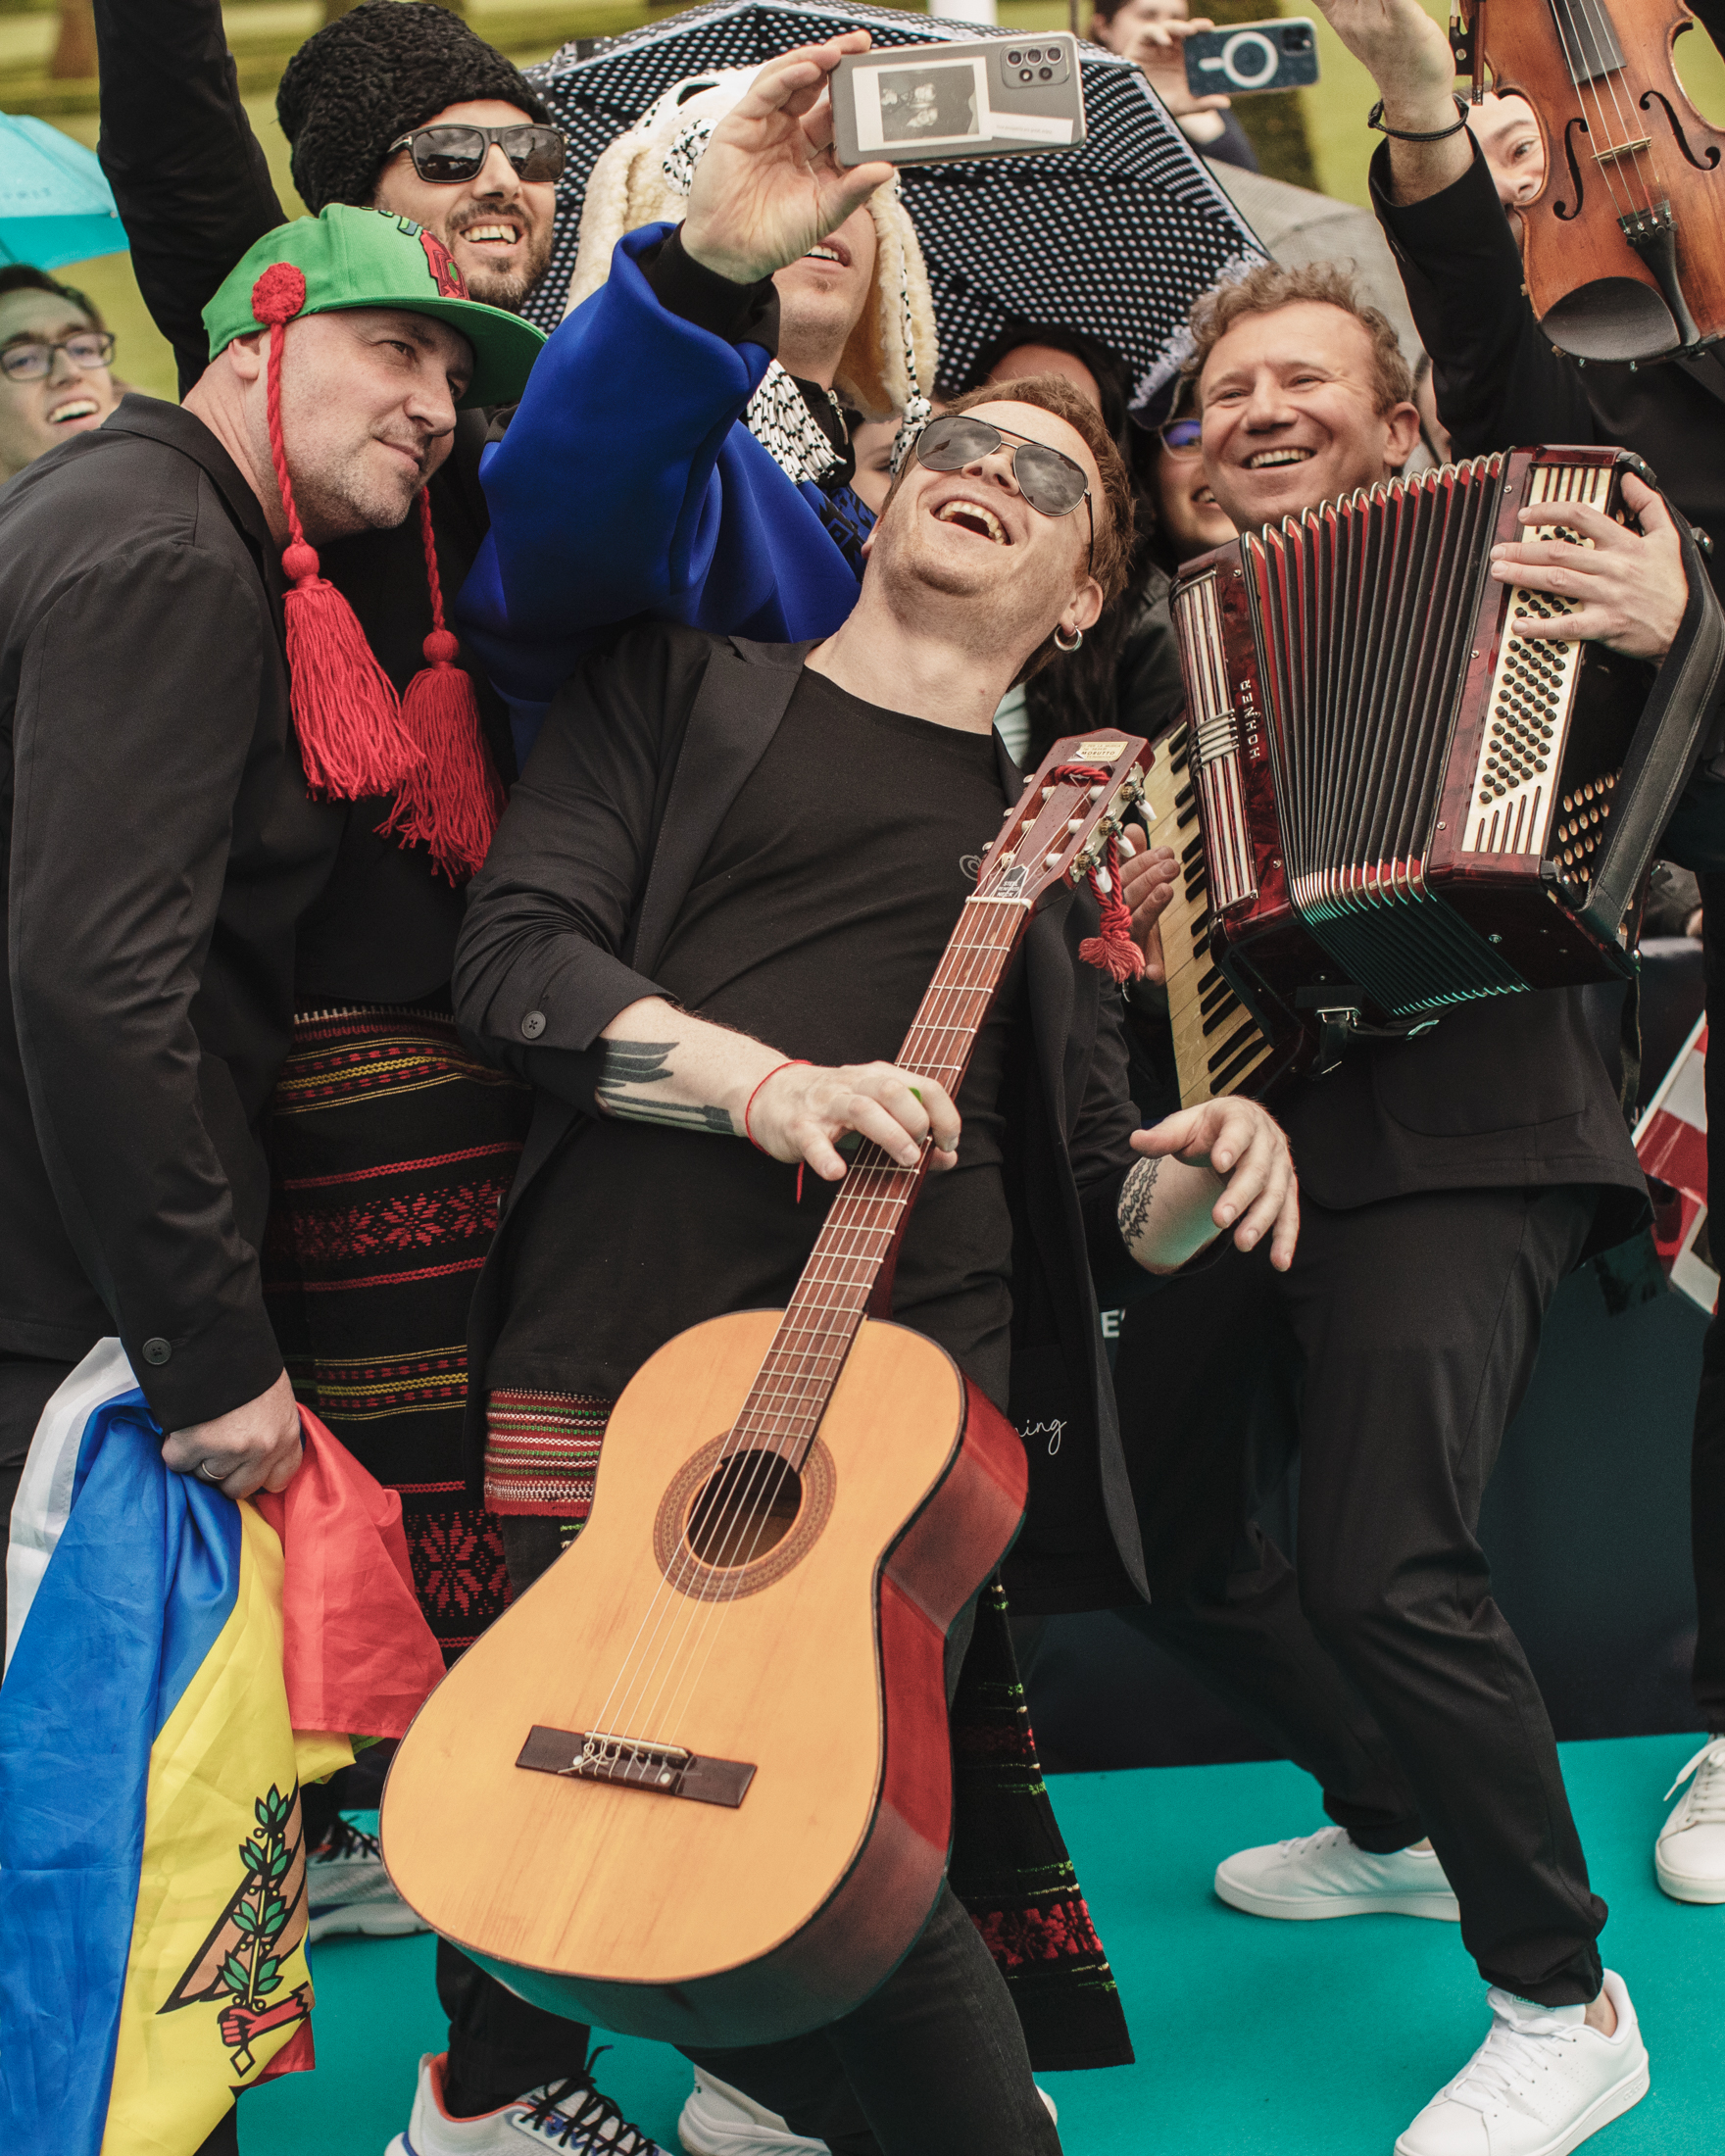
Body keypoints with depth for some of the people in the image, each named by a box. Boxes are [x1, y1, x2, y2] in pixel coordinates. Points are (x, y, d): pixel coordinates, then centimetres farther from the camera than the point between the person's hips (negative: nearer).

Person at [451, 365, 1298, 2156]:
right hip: (603, 1359, 0)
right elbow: (514, 955, 1)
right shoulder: (681, 685, 15)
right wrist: (768, 1080, -13)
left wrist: (1197, 1176, -3)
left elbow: (1094, 1213, 20)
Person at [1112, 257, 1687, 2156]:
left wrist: (1669, 628, -26)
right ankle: (1396, 1825, 39)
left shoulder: (1519, 569, 2)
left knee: (1378, 1561, -20)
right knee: (1162, 1534, 12)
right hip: (1235, 1131, 7)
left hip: (1450, 1132, -7)